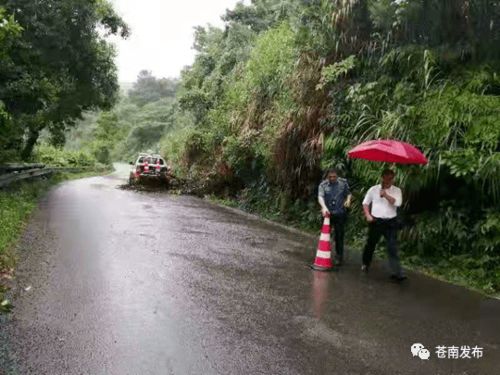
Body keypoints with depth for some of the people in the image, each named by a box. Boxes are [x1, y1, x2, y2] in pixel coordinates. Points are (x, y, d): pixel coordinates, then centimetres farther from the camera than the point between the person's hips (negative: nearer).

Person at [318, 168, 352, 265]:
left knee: (339, 236, 3)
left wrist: (348, 199, -12)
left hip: (340, 214, 0)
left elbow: (348, 193, 11)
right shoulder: (323, 185, -5)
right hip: (327, 213, 0)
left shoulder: (343, 182, 1)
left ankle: (339, 257, 15)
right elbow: (320, 197, -19)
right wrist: (324, 207, -36)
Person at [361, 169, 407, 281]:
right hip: (376, 221, 1)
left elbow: (397, 203, -14)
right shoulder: (373, 189, 2)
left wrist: (386, 195, -22)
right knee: (370, 244, 14)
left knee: (392, 247, -5)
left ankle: (397, 272, -5)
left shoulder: (396, 190, 3)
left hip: (391, 222, 0)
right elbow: (365, 203, 8)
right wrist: (368, 215, -5)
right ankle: (365, 264, 36)